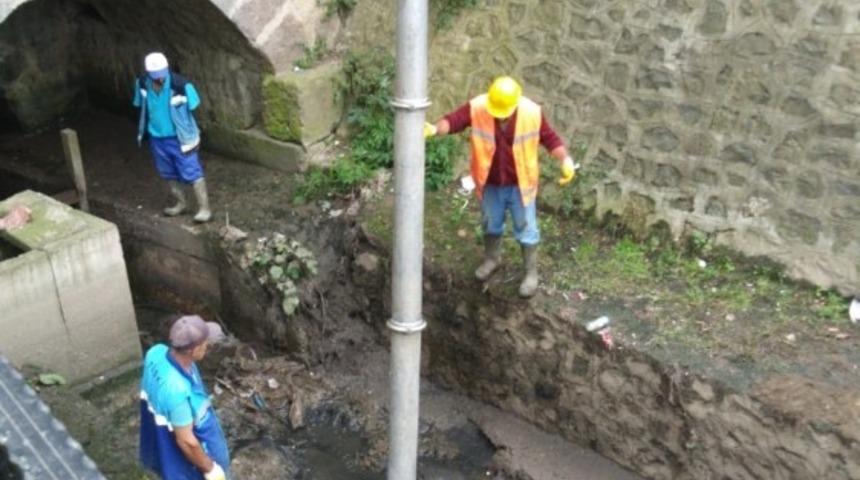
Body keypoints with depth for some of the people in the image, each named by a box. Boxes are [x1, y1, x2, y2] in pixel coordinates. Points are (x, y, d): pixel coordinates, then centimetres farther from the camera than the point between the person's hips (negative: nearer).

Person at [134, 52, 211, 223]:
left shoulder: (181, 85, -24)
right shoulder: (142, 84, -10)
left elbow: (193, 110, -12)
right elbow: (142, 109, 6)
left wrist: (193, 137, -6)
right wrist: (143, 132, 13)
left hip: (179, 138, -5)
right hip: (157, 138, 5)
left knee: (192, 173, -1)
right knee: (169, 173, 19)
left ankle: (204, 208, 9)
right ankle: (180, 203, 37)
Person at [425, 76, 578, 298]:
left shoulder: (532, 112, -19)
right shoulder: (477, 108, -20)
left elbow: (550, 138, -9)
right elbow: (454, 120, -26)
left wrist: (566, 160, -23)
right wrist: (435, 128, -48)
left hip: (520, 183, -1)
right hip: (490, 182, 2)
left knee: (526, 228, 11)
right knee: (491, 224, 22)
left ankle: (531, 273, 29)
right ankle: (492, 259, 49)